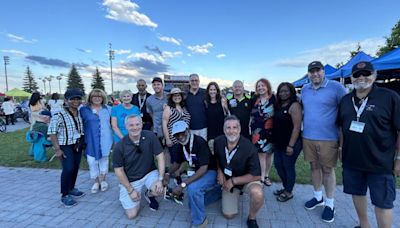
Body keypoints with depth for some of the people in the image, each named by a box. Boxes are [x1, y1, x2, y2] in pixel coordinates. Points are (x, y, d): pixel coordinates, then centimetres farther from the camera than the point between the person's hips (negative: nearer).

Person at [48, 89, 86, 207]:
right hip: (65, 146, -6)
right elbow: (52, 133, -16)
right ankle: (65, 195, 4)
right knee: (68, 169, -13)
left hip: (78, 145, 6)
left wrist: (82, 143, 6)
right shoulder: (59, 116, -17)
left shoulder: (80, 114, 1)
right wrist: (57, 149, -17)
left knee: (75, 168, 13)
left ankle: (71, 189, 34)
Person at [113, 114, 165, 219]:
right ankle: (125, 195, 31)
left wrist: (160, 179, -22)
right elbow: (119, 171, -9)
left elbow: (160, 157, -14)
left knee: (159, 190, -27)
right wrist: (130, 190, -10)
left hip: (149, 173, 1)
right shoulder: (119, 146, -18)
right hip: (130, 180, 0)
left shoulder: (150, 136, -18)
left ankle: (149, 195, 12)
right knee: (132, 215, -2)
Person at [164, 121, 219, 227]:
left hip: (210, 172, -8)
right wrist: (168, 174, -8)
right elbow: (178, 162, 11)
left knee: (193, 188, -37)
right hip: (196, 173, 9)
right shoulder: (182, 145, -4)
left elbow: (204, 168, -34)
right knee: (193, 205, 15)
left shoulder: (199, 142, -28)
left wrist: (183, 184, -39)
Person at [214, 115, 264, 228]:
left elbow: (256, 175, -24)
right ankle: (236, 193, 35)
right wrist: (220, 171, -8)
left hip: (247, 179, -3)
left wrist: (233, 181, -22)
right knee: (228, 215, 5)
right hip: (228, 180, 4)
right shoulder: (218, 141, -16)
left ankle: (251, 218, -4)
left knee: (257, 194, -37)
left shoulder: (249, 148, -29)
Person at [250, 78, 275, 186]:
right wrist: (250, 125, 7)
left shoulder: (273, 98, -5)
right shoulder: (254, 99, 6)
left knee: (269, 152, 11)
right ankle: (261, 177, 12)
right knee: (261, 153, 2)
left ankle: (266, 175, 28)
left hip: (270, 130, -1)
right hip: (257, 130, 1)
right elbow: (251, 114, 13)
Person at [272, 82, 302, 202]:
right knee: (278, 165, 15)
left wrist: (291, 145, -20)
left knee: (288, 167, 5)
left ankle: (289, 192, 23)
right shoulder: (279, 106, 12)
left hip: (290, 144, -8)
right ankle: (285, 187, 34)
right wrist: (274, 141, 13)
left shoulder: (294, 105, -13)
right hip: (278, 143, 8)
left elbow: (297, 127, -18)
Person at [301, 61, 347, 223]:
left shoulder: (336, 87, -9)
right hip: (308, 137, 5)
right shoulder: (304, 89, 7)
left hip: (328, 138, -4)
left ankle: (330, 204, 24)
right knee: (314, 167, 16)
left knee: (328, 170, 7)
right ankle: (318, 197, 35)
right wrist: (303, 129, 16)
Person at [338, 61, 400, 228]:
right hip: (352, 160, 5)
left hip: (380, 162, -4)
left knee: (382, 202, 7)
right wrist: (342, 148, 12)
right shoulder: (345, 100, 6)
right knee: (357, 193, 18)